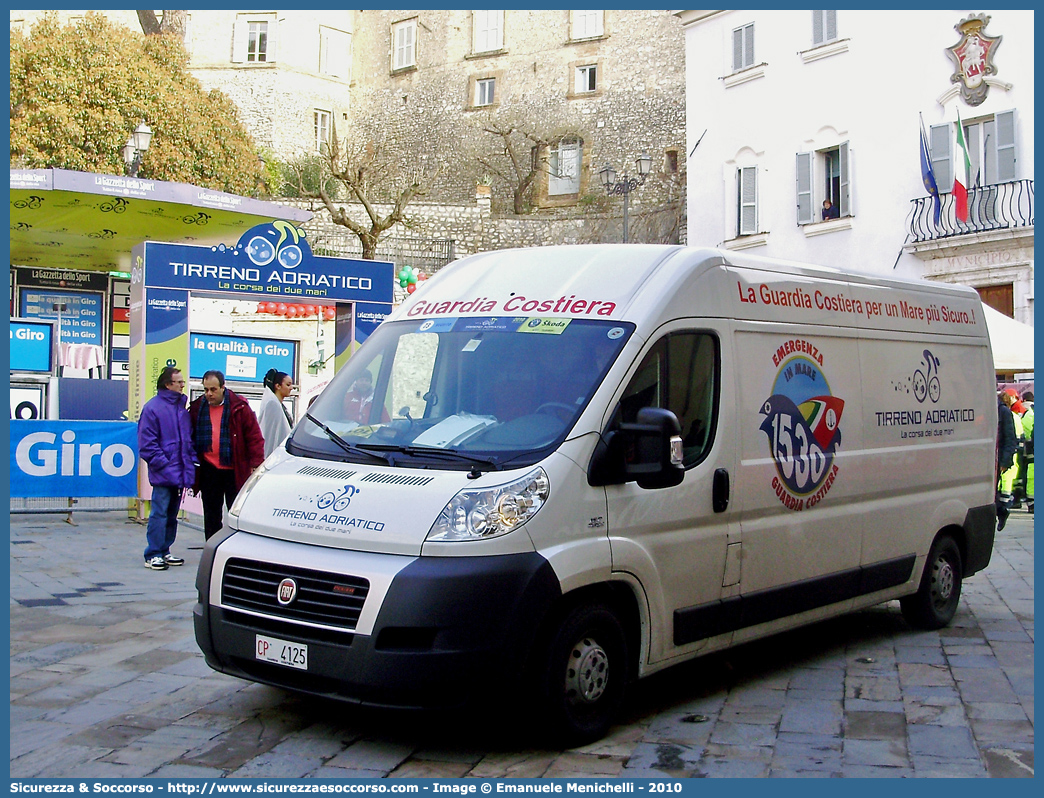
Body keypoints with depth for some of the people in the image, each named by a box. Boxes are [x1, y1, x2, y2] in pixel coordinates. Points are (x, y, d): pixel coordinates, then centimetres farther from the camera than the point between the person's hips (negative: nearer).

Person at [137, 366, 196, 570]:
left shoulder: (182, 408, 14)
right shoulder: (153, 407, -8)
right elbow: (147, 444, -12)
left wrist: (192, 462, 6)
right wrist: (164, 465, -16)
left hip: (179, 474, 7)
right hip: (163, 474, -7)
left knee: (172, 514, 13)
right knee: (159, 513, -6)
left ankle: (164, 551, 23)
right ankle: (153, 555, 1)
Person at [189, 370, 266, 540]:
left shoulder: (239, 407, -6)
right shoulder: (197, 408, 4)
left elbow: (254, 437, -5)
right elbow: (189, 438, 14)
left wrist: (256, 464, -11)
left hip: (235, 471, -3)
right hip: (209, 471, 3)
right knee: (211, 517, 11)